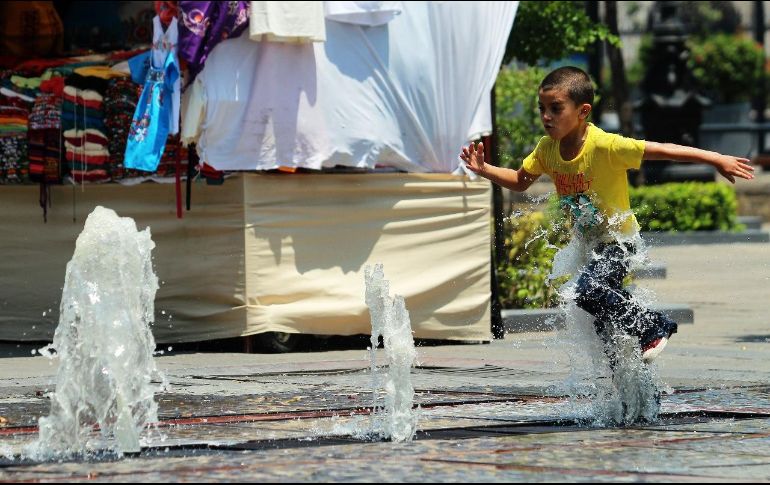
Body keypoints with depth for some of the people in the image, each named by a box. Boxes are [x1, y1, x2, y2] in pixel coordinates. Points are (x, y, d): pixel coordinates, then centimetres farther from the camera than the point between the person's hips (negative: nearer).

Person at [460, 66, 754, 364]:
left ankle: (654, 326, -11)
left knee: (588, 292, -30)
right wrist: (484, 170, -9)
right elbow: (520, 182, 7)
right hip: (587, 242, 7)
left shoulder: (606, 146, -29)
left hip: (618, 240, -7)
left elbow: (662, 150, -28)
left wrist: (717, 160, -31)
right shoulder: (547, 149, -9)